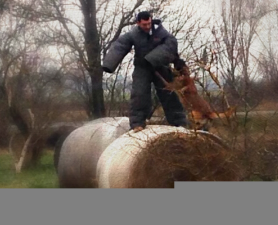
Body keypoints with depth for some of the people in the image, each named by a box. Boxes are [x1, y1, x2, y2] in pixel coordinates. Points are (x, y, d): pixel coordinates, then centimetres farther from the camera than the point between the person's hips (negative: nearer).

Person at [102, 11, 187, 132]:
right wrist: (108, 65, -32)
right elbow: (118, 47, -18)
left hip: (160, 67, 0)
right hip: (142, 68, 0)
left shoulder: (159, 30, -15)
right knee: (139, 94, -14)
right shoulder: (133, 34, -13)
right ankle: (137, 123, -8)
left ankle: (179, 123, 11)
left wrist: (152, 60, -34)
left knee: (169, 94, 3)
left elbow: (171, 43, -25)